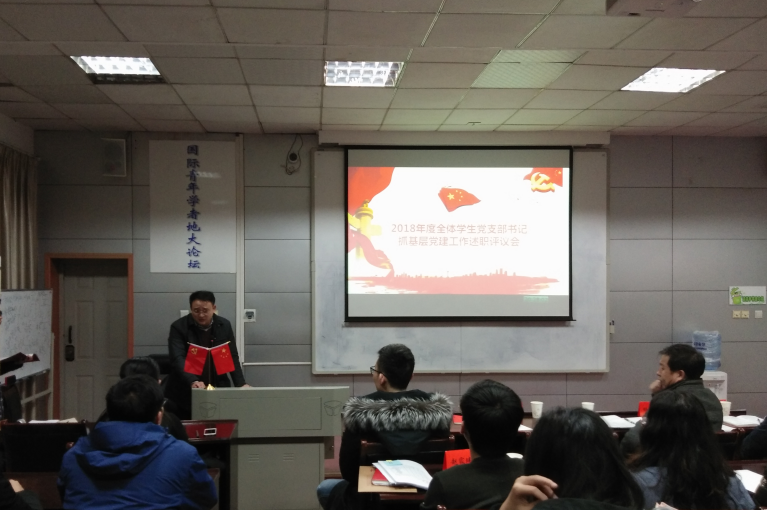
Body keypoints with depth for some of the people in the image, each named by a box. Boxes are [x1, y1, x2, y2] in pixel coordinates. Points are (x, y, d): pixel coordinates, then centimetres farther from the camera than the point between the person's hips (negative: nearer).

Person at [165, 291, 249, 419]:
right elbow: (178, 359, -20)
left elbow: (232, 357, 7)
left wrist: (241, 384, -6)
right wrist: (193, 381, -36)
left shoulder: (224, 326, 2)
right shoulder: (179, 327, -9)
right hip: (185, 393, -2)